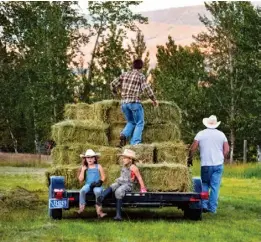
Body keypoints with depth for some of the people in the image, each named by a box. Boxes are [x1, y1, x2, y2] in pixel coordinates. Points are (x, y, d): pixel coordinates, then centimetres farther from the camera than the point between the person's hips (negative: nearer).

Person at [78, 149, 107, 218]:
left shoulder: (98, 167, 9)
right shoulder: (84, 168, 12)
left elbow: (103, 177, 9)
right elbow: (80, 180, 7)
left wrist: (100, 181, -11)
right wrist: (83, 170, -2)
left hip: (97, 185, -2)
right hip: (88, 184, 2)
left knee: (98, 191, -35)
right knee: (82, 191, -31)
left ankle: (99, 209, -35)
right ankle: (81, 207, -29)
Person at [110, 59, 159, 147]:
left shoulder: (125, 74, 12)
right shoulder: (141, 76, -2)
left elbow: (113, 84, 11)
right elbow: (147, 88, -14)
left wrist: (115, 93, 31)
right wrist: (154, 99, -3)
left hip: (124, 103, 5)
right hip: (135, 102, -5)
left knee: (131, 122, 20)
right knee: (139, 123, 6)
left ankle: (124, 135, -6)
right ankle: (135, 143, -7)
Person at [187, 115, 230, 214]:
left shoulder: (201, 134, 0)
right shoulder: (221, 134, 5)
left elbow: (192, 148, -3)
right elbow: (226, 150, 2)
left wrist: (190, 159, 11)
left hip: (205, 164, -1)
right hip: (218, 164, 1)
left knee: (205, 184, 14)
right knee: (215, 186, 3)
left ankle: (204, 205, 3)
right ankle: (212, 208, 3)